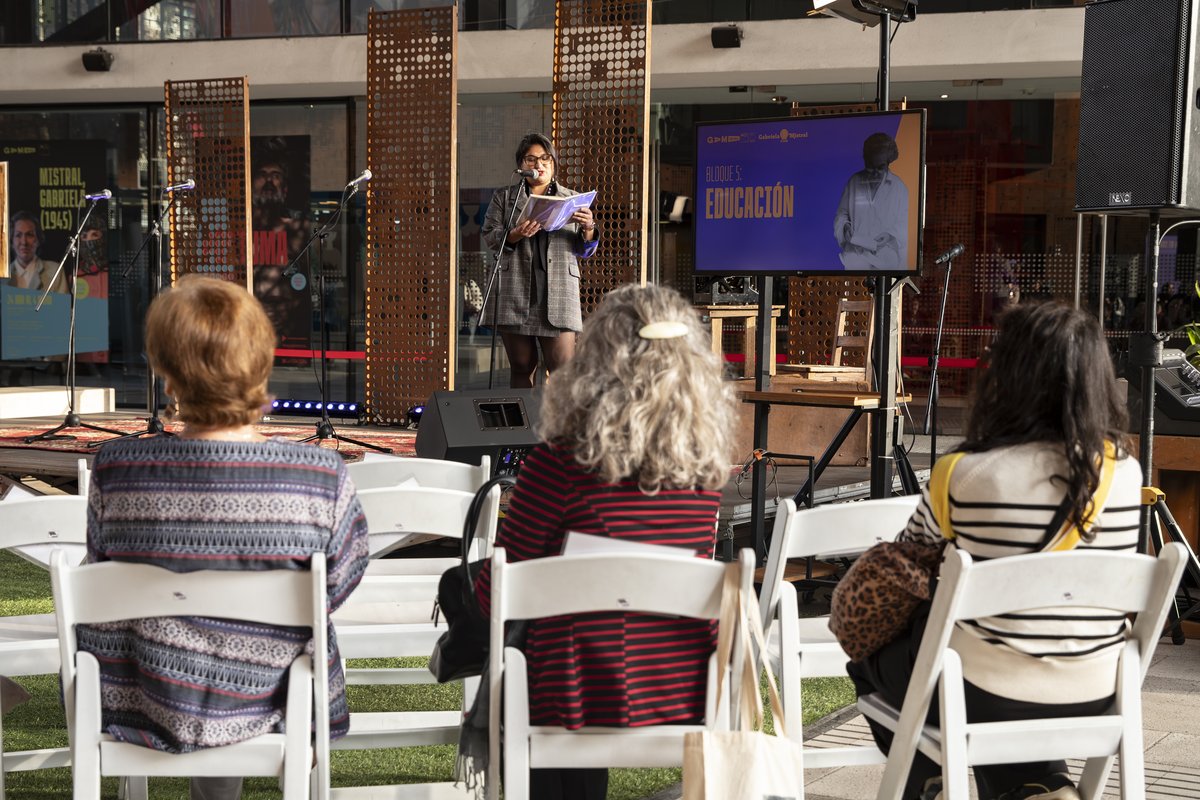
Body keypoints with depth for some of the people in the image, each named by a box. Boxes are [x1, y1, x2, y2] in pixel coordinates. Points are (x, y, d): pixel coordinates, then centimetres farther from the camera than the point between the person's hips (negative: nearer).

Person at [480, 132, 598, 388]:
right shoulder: (504, 199, 15)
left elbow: (585, 250, 14)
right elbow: (489, 236, 4)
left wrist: (588, 229, -9)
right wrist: (516, 235, -16)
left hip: (558, 296, 0)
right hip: (515, 296, 0)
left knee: (563, 371, -9)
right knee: (522, 368, 4)